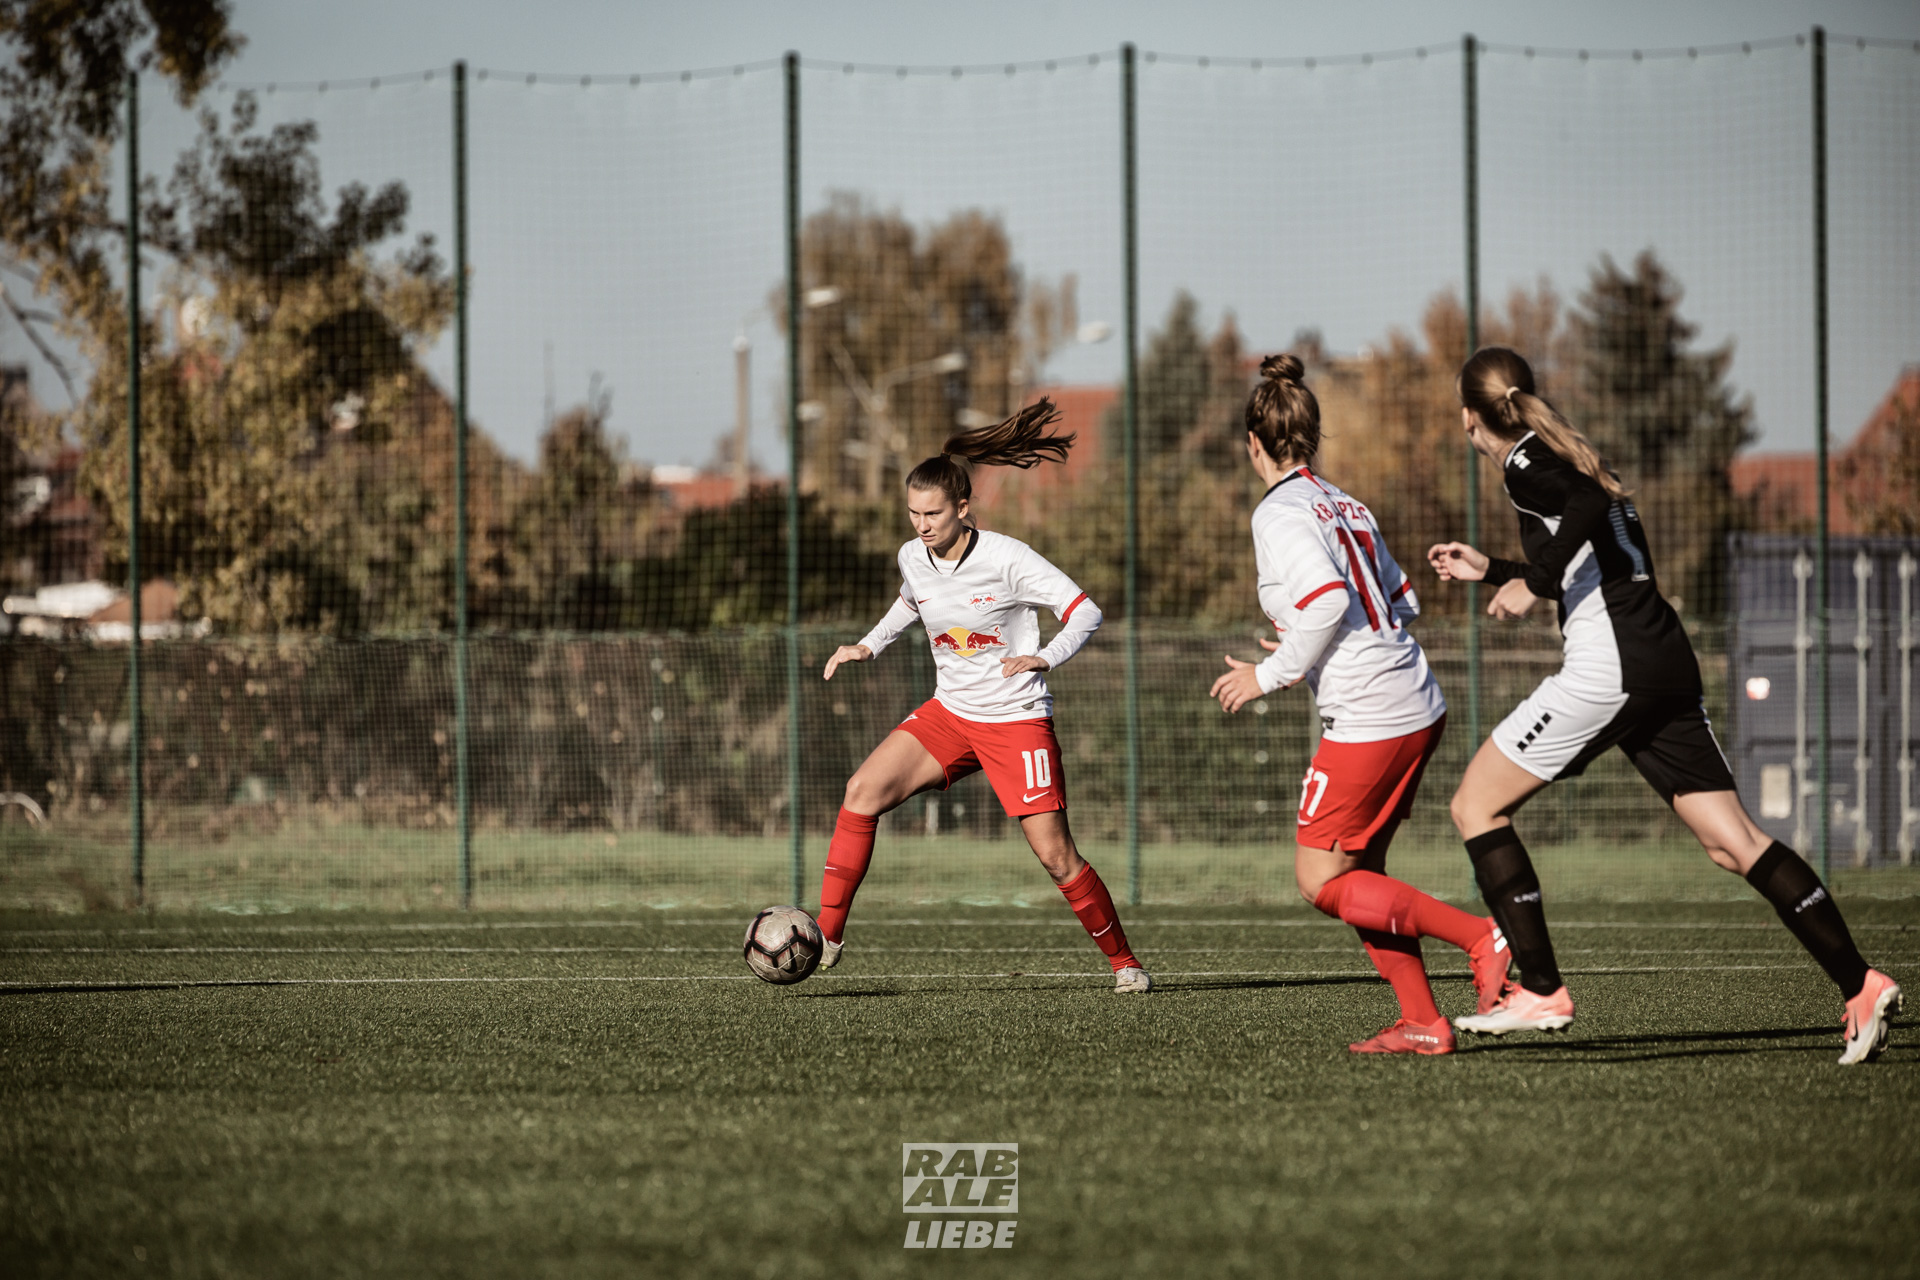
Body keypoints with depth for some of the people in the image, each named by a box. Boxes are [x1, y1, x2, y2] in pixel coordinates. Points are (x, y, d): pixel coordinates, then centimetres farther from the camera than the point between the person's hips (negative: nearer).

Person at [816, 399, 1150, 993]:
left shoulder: (1005, 559, -19)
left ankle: (1124, 961, 10)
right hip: (948, 714, 5)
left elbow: (1085, 611, -16)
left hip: (1016, 719, -5)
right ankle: (826, 936, -11)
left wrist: (1044, 657, -32)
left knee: (1055, 855, -9)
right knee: (863, 790, -14)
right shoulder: (913, 557, -2)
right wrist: (869, 645, 10)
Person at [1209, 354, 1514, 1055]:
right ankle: (1422, 1023, 9)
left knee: (1322, 883, 0)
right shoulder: (1345, 505, 15)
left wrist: (1270, 675, -11)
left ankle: (1484, 938, -10)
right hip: (1418, 706, 9)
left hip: (1368, 721, -9)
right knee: (1357, 873, 14)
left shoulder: (1280, 513, -9)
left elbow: (1328, 600, -22)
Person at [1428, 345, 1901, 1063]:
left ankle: (1541, 992, -1)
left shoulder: (1526, 464, -3)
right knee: (1732, 843, 4)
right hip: (1666, 661, 9)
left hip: (1609, 666, -9)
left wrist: (1533, 584, -16)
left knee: (1476, 806, 3)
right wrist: (1489, 570, 40)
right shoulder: (1566, 459, 24)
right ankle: (1859, 984, -8)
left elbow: (1591, 506, -24)